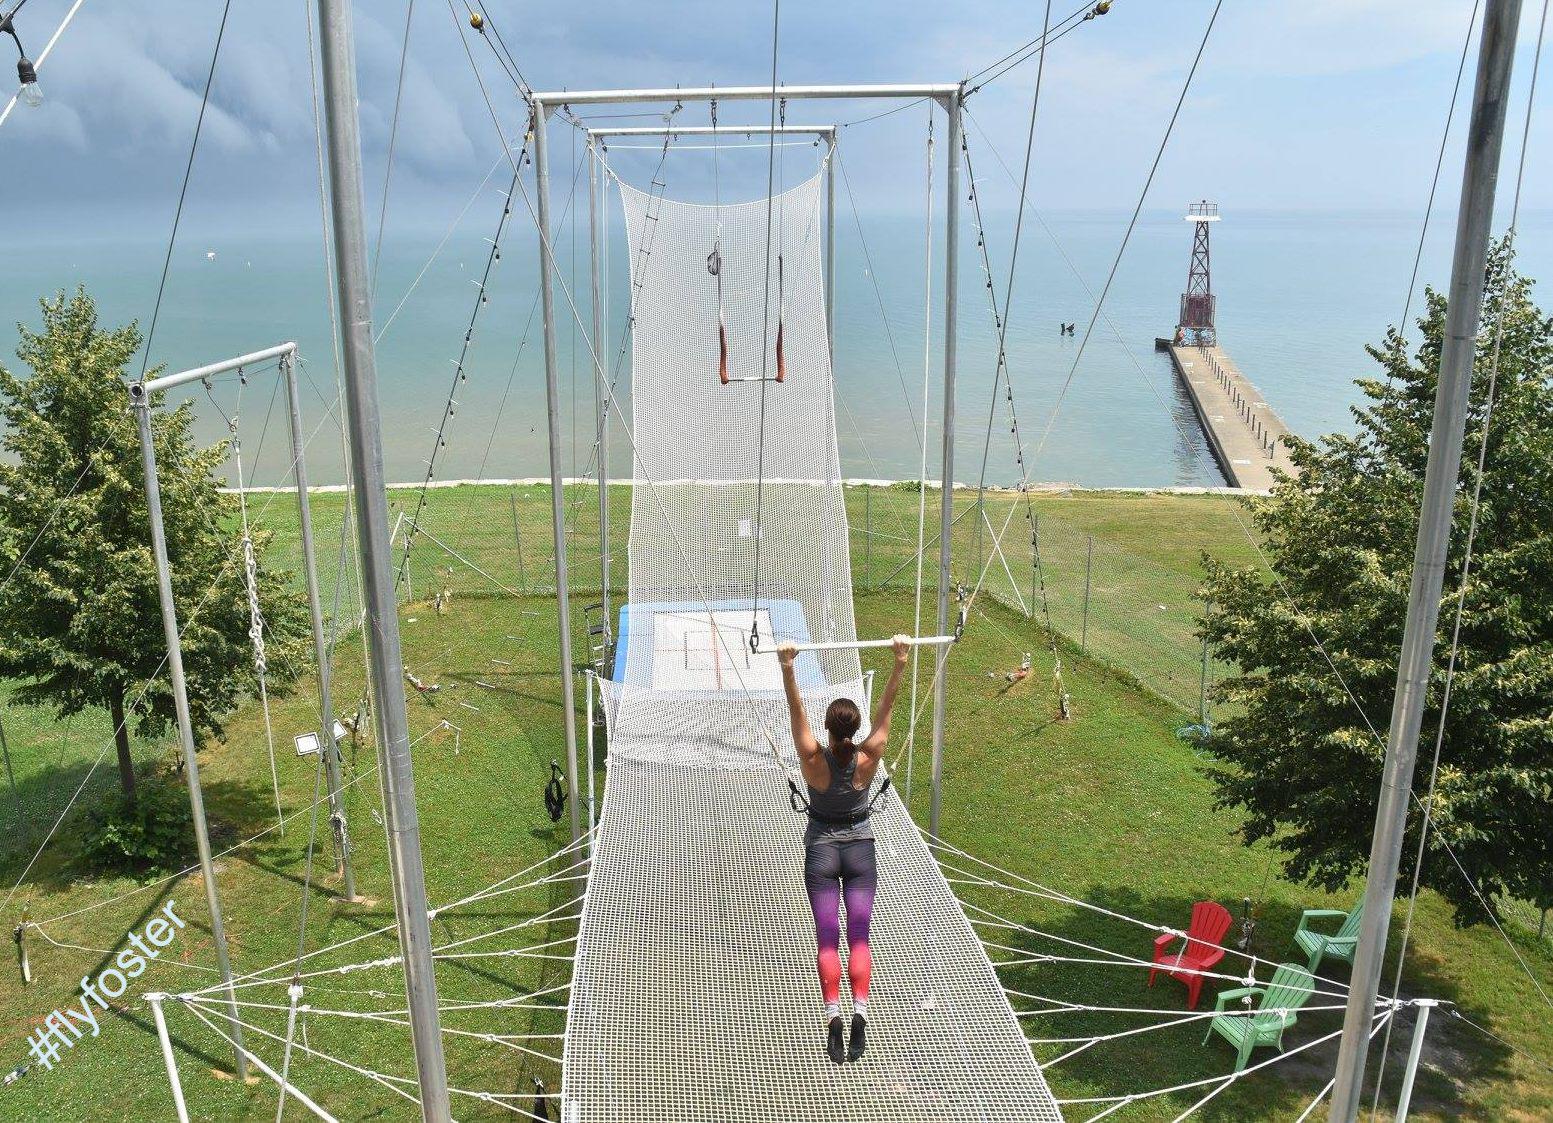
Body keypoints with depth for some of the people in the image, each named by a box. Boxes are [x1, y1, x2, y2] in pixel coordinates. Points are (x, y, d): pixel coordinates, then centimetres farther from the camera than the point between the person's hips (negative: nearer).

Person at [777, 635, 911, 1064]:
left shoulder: (814, 758, -16)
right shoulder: (868, 757, -13)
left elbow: (796, 710, -19)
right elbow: (886, 707, -12)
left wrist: (788, 668, -26)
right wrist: (900, 662, -15)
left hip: (821, 852, -1)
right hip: (861, 851, 1)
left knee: (828, 940, -2)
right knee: (858, 937, 0)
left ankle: (833, 1014, -16)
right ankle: (859, 1012, -16)